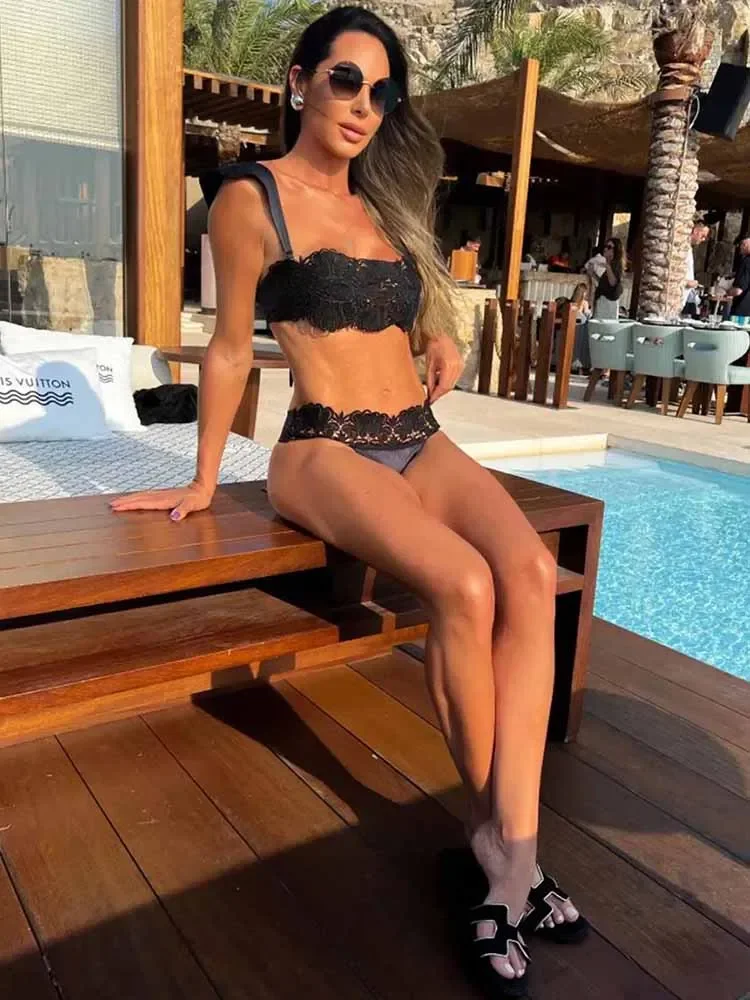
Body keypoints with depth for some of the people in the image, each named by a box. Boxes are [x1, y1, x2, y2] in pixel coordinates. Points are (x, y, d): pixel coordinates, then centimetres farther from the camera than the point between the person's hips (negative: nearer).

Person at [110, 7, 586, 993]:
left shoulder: (383, 206, 18)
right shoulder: (252, 198, 1)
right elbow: (231, 346, 5)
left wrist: (443, 345, 9)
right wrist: (203, 479, 8)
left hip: (422, 442, 6)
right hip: (326, 449, -5)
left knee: (532, 571, -25)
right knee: (463, 585, -32)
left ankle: (513, 850, -22)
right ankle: (493, 827, -10)